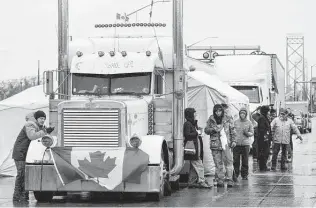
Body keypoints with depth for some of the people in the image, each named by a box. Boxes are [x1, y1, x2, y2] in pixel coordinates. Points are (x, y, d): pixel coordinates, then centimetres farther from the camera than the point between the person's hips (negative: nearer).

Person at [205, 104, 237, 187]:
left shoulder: (228, 120, 5)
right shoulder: (211, 120, 7)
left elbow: (233, 131, 9)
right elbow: (206, 130, 8)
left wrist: (233, 141, 0)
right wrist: (213, 129, -10)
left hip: (226, 144, -1)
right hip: (215, 144, 1)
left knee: (228, 162, -6)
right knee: (218, 164, 2)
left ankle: (230, 180, -4)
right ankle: (220, 180, 6)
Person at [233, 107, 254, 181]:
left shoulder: (249, 123, 7)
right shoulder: (235, 122, 9)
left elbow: (252, 133, 8)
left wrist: (247, 133, -13)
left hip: (246, 144, 0)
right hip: (236, 144, 0)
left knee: (245, 161, 2)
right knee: (236, 161, -5)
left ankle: (244, 175, 12)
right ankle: (235, 175, 0)